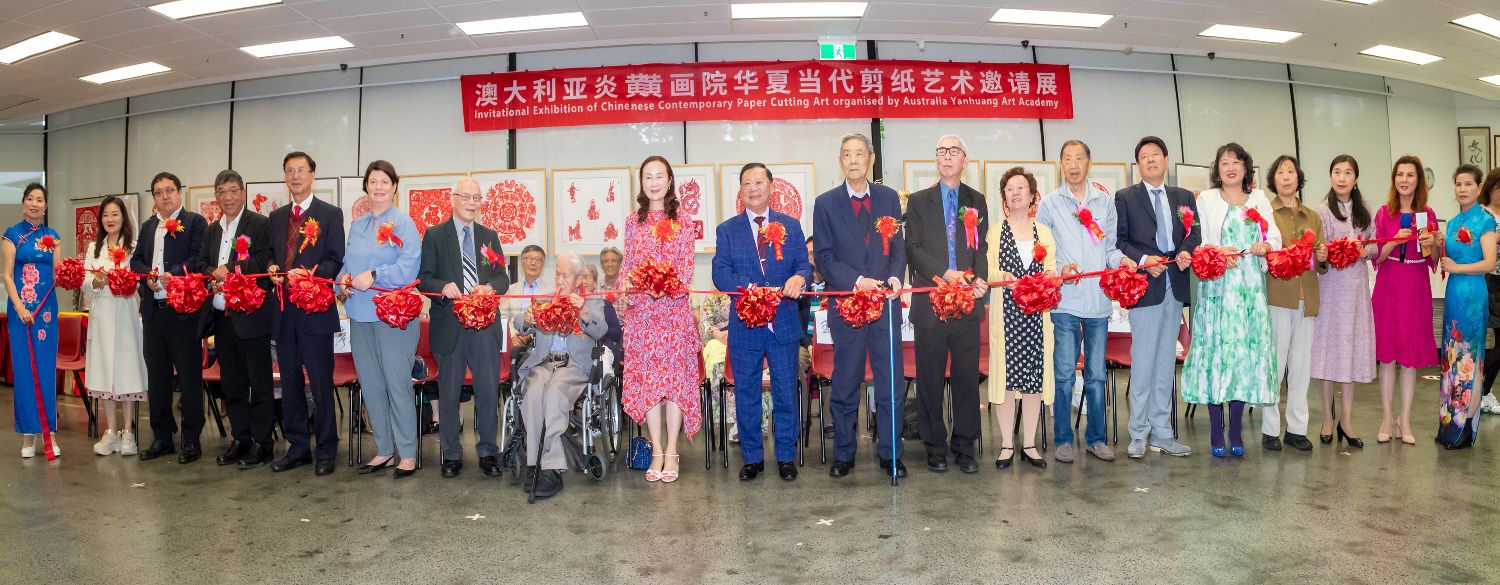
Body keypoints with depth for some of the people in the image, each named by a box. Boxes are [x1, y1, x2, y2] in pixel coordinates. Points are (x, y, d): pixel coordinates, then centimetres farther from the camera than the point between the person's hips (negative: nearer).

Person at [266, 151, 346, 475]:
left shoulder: (330, 214, 0)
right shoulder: (276, 216, 16)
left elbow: (336, 260, -5)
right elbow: (271, 254, 21)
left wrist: (309, 273, -20)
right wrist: (272, 269, -1)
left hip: (315, 309, -6)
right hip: (283, 310, 6)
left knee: (320, 382, -1)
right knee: (290, 383, 11)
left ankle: (326, 451, 8)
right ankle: (297, 447, 21)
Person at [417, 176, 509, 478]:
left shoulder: (490, 236, 13)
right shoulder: (435, 235, 4)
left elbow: (503, 277, 9)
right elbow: (423, 277, 0)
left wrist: (489, 287, -13)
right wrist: (442, 287, -21)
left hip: (485, 324, 2)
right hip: (449, 325, -2)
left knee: (489, 390, 3)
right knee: (448, 392, 7)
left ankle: (488, 452, 16)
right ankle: (451, 454, 19)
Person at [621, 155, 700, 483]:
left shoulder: (682, 220, 5)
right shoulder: (633, 223, 12)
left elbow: (687, 264, -1)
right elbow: (626, 266, 10)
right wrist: (626, 291, -10)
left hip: (674, 307, -2)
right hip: (640, 309, 2)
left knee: (675, 376, -2)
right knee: (646, 377, 1)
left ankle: (671, 452, 6)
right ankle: (657, 452, 10)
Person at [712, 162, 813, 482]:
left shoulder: (791, 225, 9)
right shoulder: (726, 230, 6)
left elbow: (805, 265, 5)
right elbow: (720, 273, -4)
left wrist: (799, 277, -20)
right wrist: (751, 291, -20)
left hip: (785, 323, 0)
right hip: (745, 324, 0)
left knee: (786, 392, 6)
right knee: (746, 394, 8)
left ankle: (786, 456, 18)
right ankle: (752, 457, 21)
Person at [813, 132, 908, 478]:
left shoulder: (889, 198, 9)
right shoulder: (825, 203, 3)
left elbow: (898, 246, 8)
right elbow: (823, 256, -2)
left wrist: (895, 276, -12)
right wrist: (856, 281, -15)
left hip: (885, 301, 2)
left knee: (890, 382, 5)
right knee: (845, 383, 7)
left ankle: (890, 454, 17)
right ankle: (843, 455, 18)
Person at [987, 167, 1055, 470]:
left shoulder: (1044, 232, 13)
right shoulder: (995, 231, 6)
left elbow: (1051, 271, 10)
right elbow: (986, 271, -2)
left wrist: (1050, 276, -12)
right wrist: (1004, 277, -21)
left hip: (1036, 313, 2)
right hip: (1005, 313, -2)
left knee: (1034, 376, 3)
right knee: (1005, 374, -2)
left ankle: (1029, 444, 12)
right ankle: (1007, 445, 8)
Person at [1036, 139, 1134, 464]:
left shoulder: (1105, 202, 11)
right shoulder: (1049, 203, 4)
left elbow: (1109, 247, 14)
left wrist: (1120, 259, -7)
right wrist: (1059, 269, -14)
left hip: (1098, 300, 3)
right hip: (1065, 300, -3)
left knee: (1096, 374, 9)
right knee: (1064, 373, -2)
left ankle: (1096, 438, 20)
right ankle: (1063, 440, 9)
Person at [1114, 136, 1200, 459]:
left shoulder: (1184, 197, 15)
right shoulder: (1125, 197, 3)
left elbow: (1195, 233, 10)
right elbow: (1118, 240, -3)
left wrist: (1185, 252, -11)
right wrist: (1143, 259, -18)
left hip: (1175, 287, 5)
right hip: (1145, 286, -4)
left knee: (1166, 362, 10)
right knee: (1143, 362, -3)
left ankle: (1161, 432, 17)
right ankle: (1139, 435, 6)